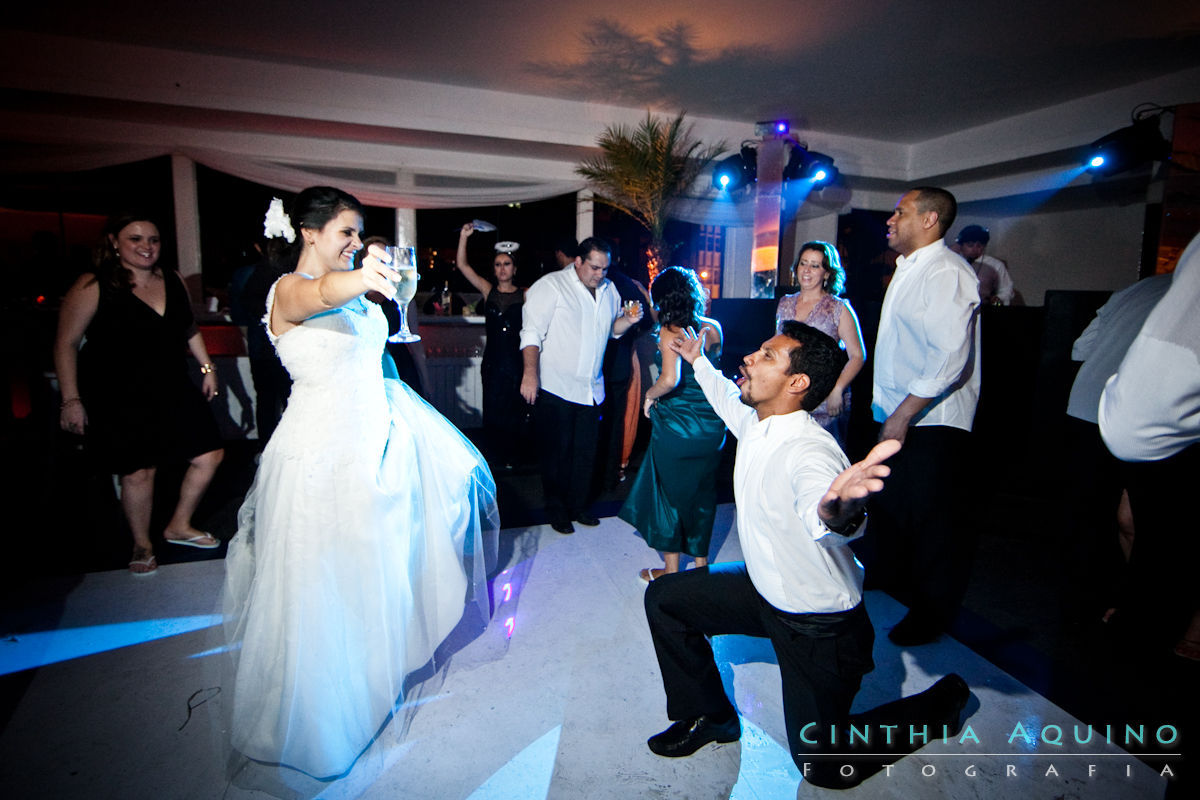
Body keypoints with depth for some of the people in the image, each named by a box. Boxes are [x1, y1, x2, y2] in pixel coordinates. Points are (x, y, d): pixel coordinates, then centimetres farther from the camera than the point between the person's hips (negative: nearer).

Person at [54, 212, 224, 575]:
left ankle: (179, 526, 28)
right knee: (138, 473, 2)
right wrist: (71, 400, -10)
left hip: (172, 391, 5)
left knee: (210, 455, 4)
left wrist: (207, 367, 13)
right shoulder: (93, 286, -10)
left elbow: (189, 329, 18)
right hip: (117, 399, -5)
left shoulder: (172, 280, 4)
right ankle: (142, 546, 28)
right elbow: (66, 344, -7)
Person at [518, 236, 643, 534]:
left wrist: (627, 320, -1)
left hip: (591, 388, 6)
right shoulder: (551, 286, -9)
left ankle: (578, 505, 29)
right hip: (555, 387, -6)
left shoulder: (608, 290, 11)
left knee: (586, 452, 13)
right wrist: (530, 374, -23)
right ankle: (556, 509, 22)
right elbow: (532, 332, -14)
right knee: (557, 452, 5)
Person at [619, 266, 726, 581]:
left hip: (676, 423, -5)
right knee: (703, 491, 18)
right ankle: (701, 561, 30)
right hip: (712, 422, 6)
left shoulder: (669, 331, -15)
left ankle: (671, 569, 21)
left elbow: (670, 379, -28)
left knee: (670, 492, 9)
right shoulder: (714, 328, 2)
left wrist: (649, 395, -11)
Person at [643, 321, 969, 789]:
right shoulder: (754, 422, -9)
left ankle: (940, 702, 27)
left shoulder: (809, 449, -34)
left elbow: (829, 529, -55)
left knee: (822, 766, 4)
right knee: (664, 597, 6)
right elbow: (729, 399, 18)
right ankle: (709, 716, 27)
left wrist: (835, 512, -77)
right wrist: (698, 362, 30)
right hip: (765, 590, 8)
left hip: (818, 625, -7)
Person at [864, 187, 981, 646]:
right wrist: (887, 409, 17)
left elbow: (950, 357, -25)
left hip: (932, 423, -9)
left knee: (933, 519, 5)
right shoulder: (907, 271, 15)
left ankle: (932, 612, 23)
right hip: (896, 417, 9)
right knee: (886, 505, 20)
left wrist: (904, 415, -23)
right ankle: (888, 580, 41)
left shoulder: (946, 272, -16)